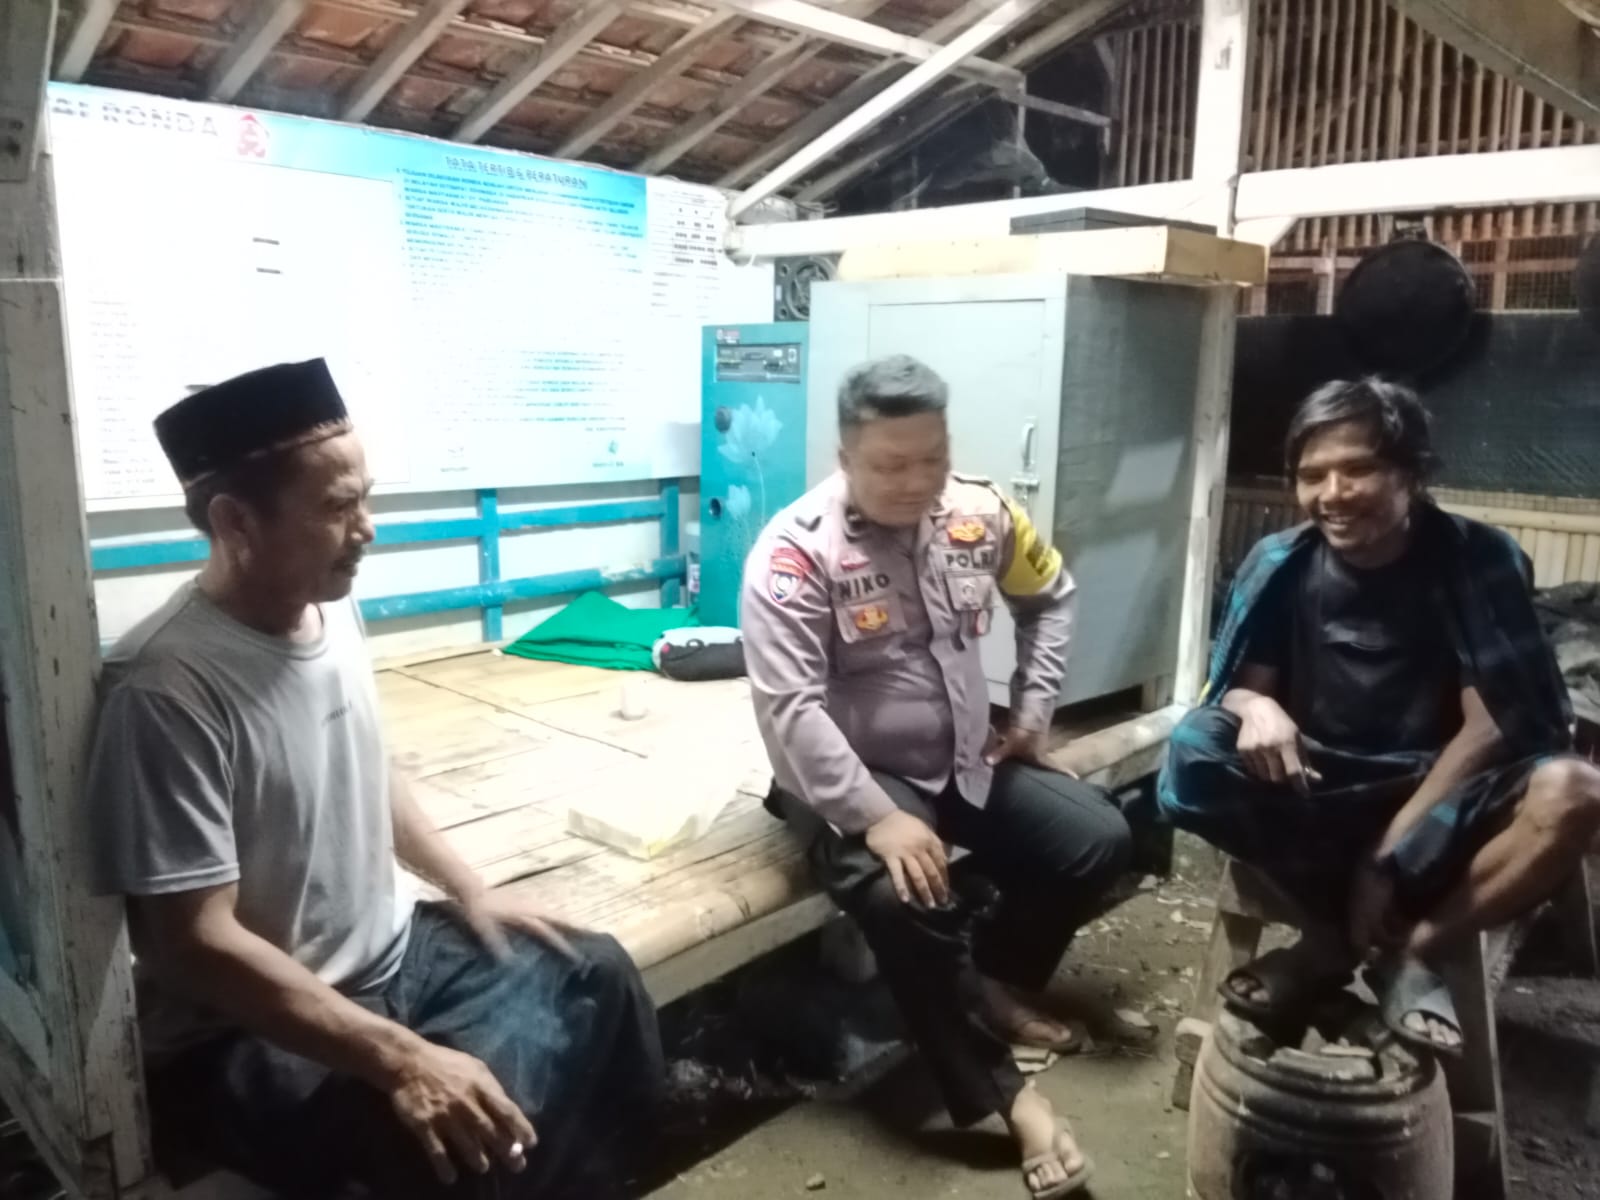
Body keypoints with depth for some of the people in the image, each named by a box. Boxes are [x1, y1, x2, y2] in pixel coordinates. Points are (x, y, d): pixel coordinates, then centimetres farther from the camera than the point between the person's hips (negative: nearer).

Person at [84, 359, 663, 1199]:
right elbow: (197, 943, -26)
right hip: (254, 1037, -8)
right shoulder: (169, 688, -27)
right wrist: (400, 1058, -28)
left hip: (392, 949, 8)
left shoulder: (331, 609, -2)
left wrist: (470, 890, 9)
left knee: (595, 975, 9)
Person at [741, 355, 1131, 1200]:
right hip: (850, 782, -6)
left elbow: (1050, 596, 17)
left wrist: (1033, 709, 9)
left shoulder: (979, 513, -2)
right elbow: (791, 708, -26)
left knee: (1099, 841, -2)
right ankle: (1002, 1094, -7)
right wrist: (877, 816, -32)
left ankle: (991, 979, 22)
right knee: (905, 898, -31)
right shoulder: (795, 551, -20)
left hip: (967, 762, 6)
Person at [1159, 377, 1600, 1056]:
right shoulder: (1281, 564, -4)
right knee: (1194, 752, -27)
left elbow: (1489, 724, -12)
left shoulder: (1478, 562, -9)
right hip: (1314, 790, 1)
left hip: (1434, 794, -1)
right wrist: (1256, 709, -31)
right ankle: (1334, 932, -9)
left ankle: (1416, 949, -10)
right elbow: (1243, 687, -4)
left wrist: (1391, 847, -20)